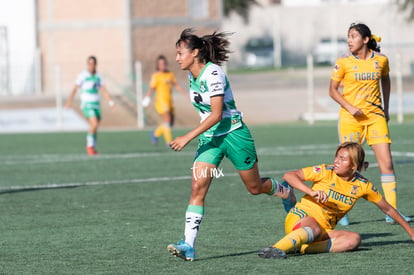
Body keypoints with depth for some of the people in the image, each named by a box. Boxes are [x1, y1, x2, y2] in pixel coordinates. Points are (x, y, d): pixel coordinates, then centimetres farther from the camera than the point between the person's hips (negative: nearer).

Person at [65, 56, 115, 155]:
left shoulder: (98, 76, 7)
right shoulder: (82, 75, -8)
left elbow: (103, 90, 8)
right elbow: (74, 89, -10)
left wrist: (110, 101, -5)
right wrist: (69, 101, -23)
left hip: (96, 104, 5)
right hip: (86, 104, -5)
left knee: (95, 127, 6)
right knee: (94, 124, -20)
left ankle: (92, 148, 20)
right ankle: (90, 145, -4)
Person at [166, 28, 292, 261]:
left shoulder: (212, 73, -22)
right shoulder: (192, 75, 3)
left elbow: (216, 114, -26)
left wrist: (188, 137, -28)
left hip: (233, 134, -7)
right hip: (210, 137, 7)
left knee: (255, 187, 9)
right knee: (198, 188, -11)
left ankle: (287, 192, 43)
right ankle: (189, 246, -18)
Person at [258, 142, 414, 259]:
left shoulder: (362, 185, 3)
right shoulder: (325, 172, -7)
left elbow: (387, 208, 15)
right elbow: (289, 176, -11)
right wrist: (312, 192, -26)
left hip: (324, 231, 4)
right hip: (299, 219, -4)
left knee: (354, 239, -25)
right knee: (315, 229, -40)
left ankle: (301, 247, -37)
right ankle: (276, 249, -63)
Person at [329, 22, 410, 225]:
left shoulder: (381, 60, 0)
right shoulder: (344, 62, -5)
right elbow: (333, 90, 1)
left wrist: (386, 109, 17)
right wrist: (350, 107, -13)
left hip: (375, 116, 2)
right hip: (350, 118, -2)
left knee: (386, 161, -5)